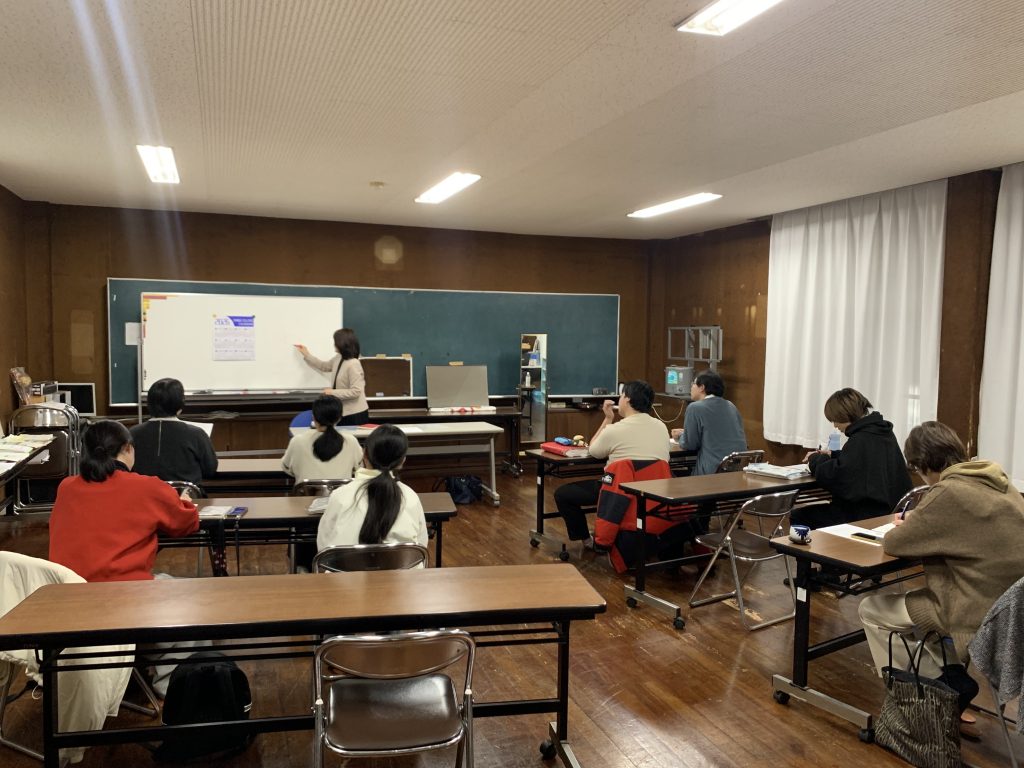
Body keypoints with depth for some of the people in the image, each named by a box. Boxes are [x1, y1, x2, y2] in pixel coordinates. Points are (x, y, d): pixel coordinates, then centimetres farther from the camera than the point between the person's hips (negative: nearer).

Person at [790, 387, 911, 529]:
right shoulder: (883, 432, 10)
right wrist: (832, 454, 15)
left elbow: (832, 476, -23)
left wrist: (815, 459, -4)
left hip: (865, 515, -10)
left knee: (798, 516, -5)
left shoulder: (861, 440, -21)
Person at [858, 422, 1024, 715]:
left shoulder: (948, 492, -21)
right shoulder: (996, 481, 5)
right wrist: (920, 521, 11)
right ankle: (949, 676, 23)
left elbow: (895, 544, -14)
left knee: (871, 610, 5)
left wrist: (904, 527, 8)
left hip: (985, 618, -9)